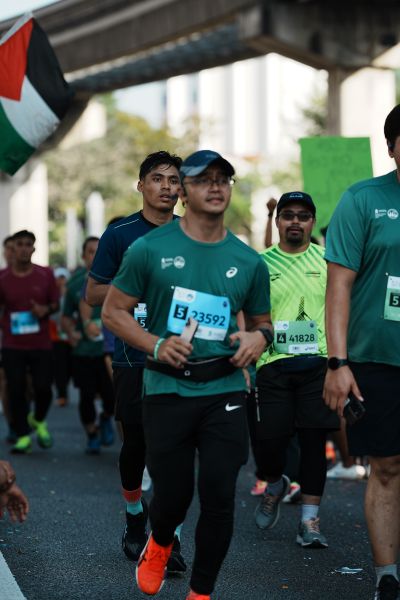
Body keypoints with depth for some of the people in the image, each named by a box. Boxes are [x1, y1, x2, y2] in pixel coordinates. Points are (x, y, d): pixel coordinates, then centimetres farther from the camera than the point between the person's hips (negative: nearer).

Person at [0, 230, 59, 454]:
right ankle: (23, 436, 12)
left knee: (43, 388, -1)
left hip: (41, 345, 0)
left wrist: (46, 309, -12)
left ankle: (38, 420, 31)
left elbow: (55, 303, 9)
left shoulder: (46, 275, 1)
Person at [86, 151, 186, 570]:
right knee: (136, 444, 8)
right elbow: (93, 294, 2)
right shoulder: (120, 234, 2)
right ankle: (135, 523, 29)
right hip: (133, 358, -1)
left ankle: (168, 536, -5)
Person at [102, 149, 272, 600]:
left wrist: (259, 338, -5)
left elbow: (262, 322, 20)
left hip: (225, 392, 2)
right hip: (167, 390, -1)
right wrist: (155, 345, -13)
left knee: (219, 497, -4)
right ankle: (159, 545, 40)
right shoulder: (150, 250, -1)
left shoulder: (249, 263, 7)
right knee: (173, 494, 4)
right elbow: (113, 311, 3)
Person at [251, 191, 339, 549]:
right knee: (269, 442, -3)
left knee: (314, 441, -3)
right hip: (273, 364, 0)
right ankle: (275, 485, 30)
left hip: (318, 363, 0)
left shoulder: (328, 262, 7)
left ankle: (310, 521, 5)